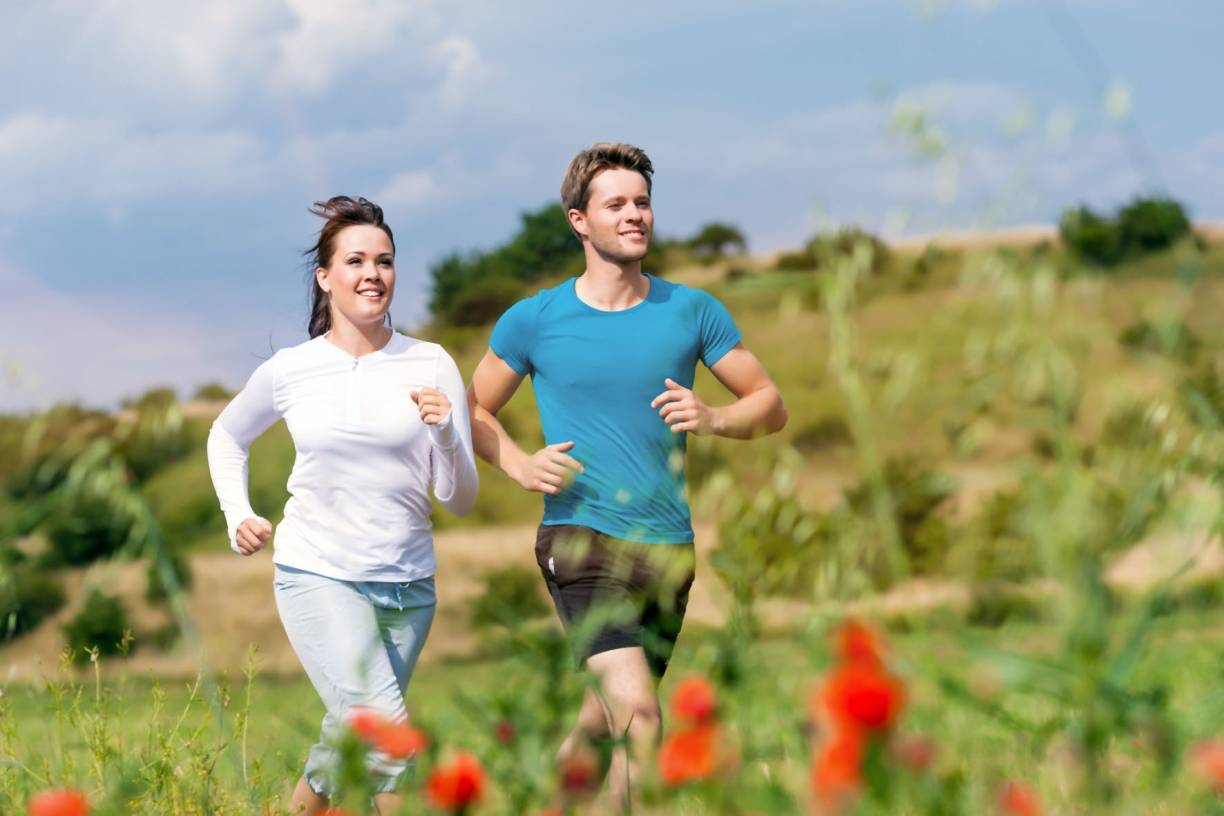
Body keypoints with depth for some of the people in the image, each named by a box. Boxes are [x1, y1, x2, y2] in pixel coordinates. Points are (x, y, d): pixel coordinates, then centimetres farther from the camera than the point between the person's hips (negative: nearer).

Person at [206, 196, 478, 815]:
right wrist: (238, 517, 6)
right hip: (318, 577, -2)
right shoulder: (288, 371, -2)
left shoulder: (431, 366, -2)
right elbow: (226, 438, 20)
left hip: (408, 584, 2)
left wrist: (446, 435, -20)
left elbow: (460, 500, -2)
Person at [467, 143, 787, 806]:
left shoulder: (691, 311, 5)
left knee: (607, 721, 15)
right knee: (639, 716, -21)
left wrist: (712, 418, -12)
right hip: (581, 537, -4)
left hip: (668, 546, 4)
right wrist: (522, 466, -7)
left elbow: (771, 405, 10)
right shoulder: (535, 320, 1)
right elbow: (474, 410, 12)